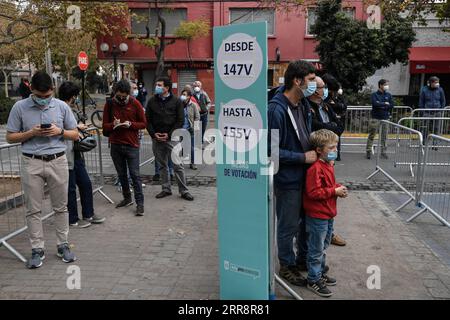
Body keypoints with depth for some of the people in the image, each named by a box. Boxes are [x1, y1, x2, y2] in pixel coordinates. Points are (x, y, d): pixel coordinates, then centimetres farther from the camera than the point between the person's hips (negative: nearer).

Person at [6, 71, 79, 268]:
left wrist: (59, 131, -11)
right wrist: (31, 133, -12)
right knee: (33, 209, 4)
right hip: (32, 163, 0)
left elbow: (75, 134, 8)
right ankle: (37, 249, 15)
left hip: (58, 161, 1)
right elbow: (10, 137, 3)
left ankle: (63, 245, 20)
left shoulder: (62, 106, 3)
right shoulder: (19, 107, 0)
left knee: (60, 206, 8)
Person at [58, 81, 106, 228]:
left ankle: (88, 214, 27)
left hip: (76, 154, 9)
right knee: (70, 188, 4)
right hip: (66, 154, -9)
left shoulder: (71, 108, 15)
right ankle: (73, 220, 18)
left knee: (86, 184, 14)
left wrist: (81, 127, 8)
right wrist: (77, 127, -17)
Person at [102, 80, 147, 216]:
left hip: (131, 145, -3)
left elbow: (143, 123, 0)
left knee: (135, 174, -4)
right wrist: (113, 125, -17)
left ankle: (140, 203, -1)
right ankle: (127, 198, 27)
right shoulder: (109, 104, 3)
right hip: (115, 145, 3)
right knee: (121, 174, 13)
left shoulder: (135, 104, -3)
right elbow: (105, 126, 5)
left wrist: (130, 124, -17)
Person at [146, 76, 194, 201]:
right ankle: (166, 189, 22)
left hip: (172, 137, -3)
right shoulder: (152, 101, 8)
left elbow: (180, 121, -3)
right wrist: (153, 134, -5)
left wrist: (169, 134, -11)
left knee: (177, 164, -7)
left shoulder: (176, 101, -1)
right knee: (162, 165, 11)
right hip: (156, 138, 4)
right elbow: (147, 120, 9)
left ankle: (184, 190, 1)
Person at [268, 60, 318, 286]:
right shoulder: (277, 109, -23)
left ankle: (303, 258, 43)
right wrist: (302, 158, -19)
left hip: (306, 174, 8)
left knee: (307, 220, 22)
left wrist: (313, 152, 4)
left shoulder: (303, 104, 4)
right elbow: (271, 150, -23)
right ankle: (287, 266, 31)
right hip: (288, 179, -8)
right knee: (288, 225, 10)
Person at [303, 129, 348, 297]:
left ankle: (321, 273, 38)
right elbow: (313, 192, -26)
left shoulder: (329, 165, 8)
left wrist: (339, 188, 2)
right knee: (316, 250, 4)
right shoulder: (315, 168, -22)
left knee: (323, 247, 22)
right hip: (317, 216, -9)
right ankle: (313, 280, 18)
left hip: (328, 214, 9)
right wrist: (335, 191, -21)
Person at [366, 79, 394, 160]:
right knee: (371, 135, -2)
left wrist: (380, 105, -8)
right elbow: (375, 104, -16)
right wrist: (385, 104, -6)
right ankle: (368, 151, 5)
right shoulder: (374, 95, 1)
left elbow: (391, 105, 0)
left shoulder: (389, 95, 11)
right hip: (375, 118, -3)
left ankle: (383, 152, 12)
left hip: (385, 118, 3)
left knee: (384, 136, 4)